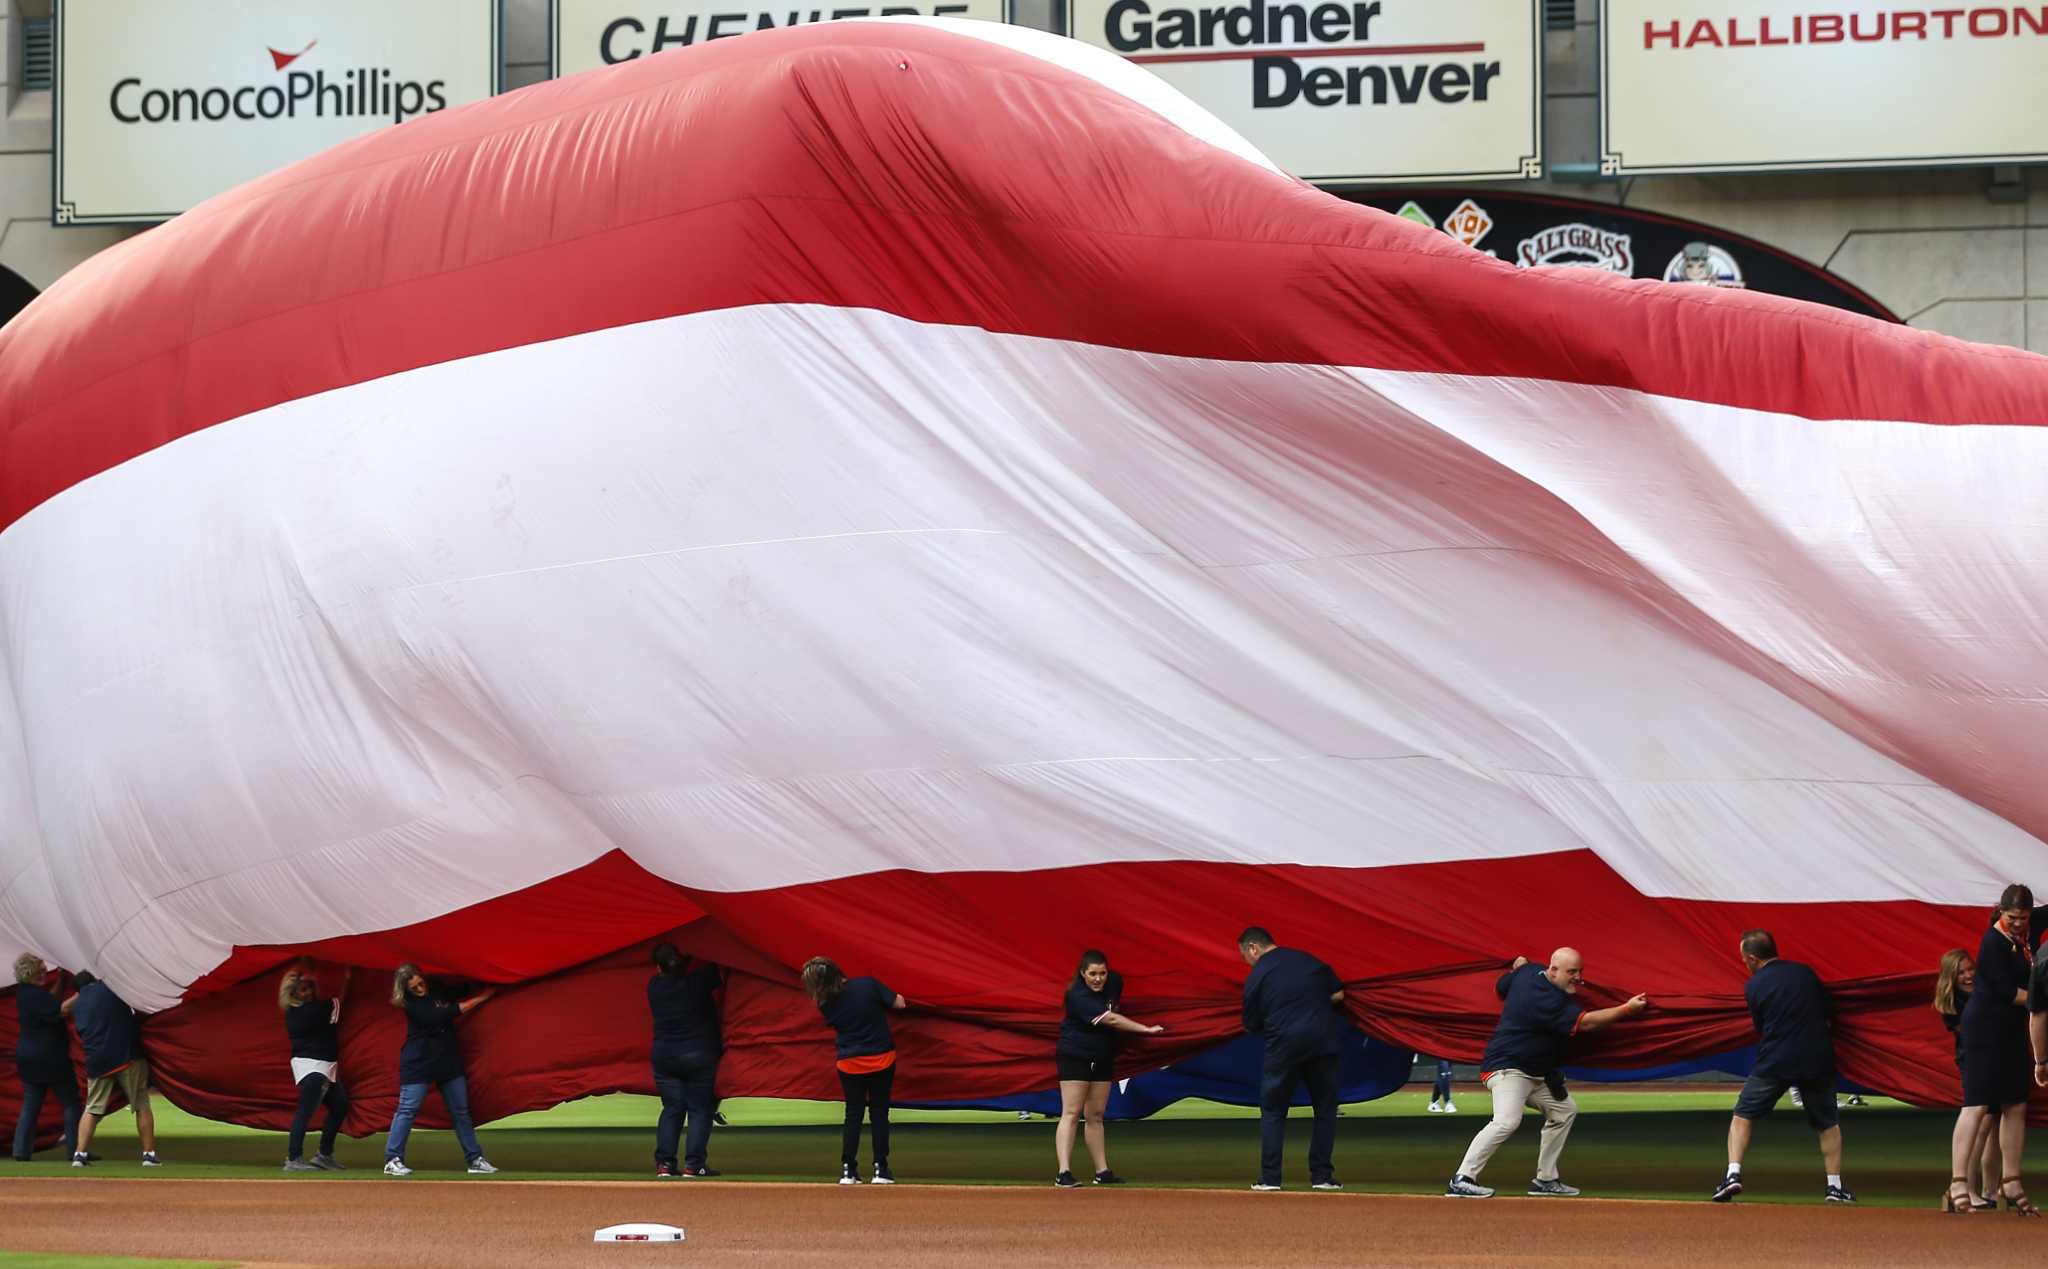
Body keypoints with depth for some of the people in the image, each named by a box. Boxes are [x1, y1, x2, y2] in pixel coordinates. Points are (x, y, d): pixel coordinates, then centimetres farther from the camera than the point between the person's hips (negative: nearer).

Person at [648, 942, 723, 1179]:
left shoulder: (654, 986, -1)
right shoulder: (699, 981, -11)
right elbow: (720, 974, 3)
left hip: (664, 1055, 3)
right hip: (700, 1054, -3)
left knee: (671, 1109, 11)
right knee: (700, 1110, 3)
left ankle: (664, 1164, 3)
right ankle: (694, 1164, -5)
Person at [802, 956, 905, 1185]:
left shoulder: (826, 1004, -10)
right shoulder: (869, 985, -14)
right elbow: (899, 1004, -6)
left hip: (850, 1063, 0)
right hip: (881, 1059, 0)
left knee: (853, 1114, 11)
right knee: (879, 1113, 9)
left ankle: (848, 1169, 6)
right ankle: (881, 1169, 8)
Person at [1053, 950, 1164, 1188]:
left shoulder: (1115, 981, -2)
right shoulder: (1079, 996, -25)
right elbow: (1110, 1020, -31)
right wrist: (1146, 1030, -32)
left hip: (1102, 1059, 7)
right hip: (1074, 1058, -7)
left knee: (1096, 1116, 10)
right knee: (1071, 1114, -12)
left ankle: (1102, 1172, 12)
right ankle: (1063, 1172, -18)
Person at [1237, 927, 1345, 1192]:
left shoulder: (1256, 977, 0)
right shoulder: (1309, 960, 10)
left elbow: (1252, 1026, 5)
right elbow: (1337, 994, 10)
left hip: (1284, 1044, -2)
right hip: (1324, 1040, 3)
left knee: (1272, 1111, 10)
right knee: (1325, 1108, 11)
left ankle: (1270, 1178, 5)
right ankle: (1322, 1176, 7)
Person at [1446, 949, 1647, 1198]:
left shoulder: (1528, 972, 3)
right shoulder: (1547, 1000, -25)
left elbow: (1500, 987, 19)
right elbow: (1585, 1023, -27)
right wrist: (1626, 1009, -27)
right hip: (1508, 1068, -12)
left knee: (1564, 1110, 18)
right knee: (1507, 1120, -29)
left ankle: (1545, 1180, 21)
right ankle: (1462, 1180, -29)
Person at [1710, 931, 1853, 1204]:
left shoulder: (1753, 987, -2)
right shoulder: (1806, 973, 5)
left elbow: (1760, 1029, 7)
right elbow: (1826, 1016, 11)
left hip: (1774, 1063, -2)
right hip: (1817, 1059, 2)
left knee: (1742, 1116, 10)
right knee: (1828, 1123, 17)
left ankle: (1733, 1174, -6)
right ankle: (1835, 1186, 15)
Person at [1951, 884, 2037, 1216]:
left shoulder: (2024, 936, 6)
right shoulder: (1994, 942, -16)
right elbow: (2007, 992, -19)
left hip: (2012, 1032, 9)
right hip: (1985, 1029, -9)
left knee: (2016, 1106, 10)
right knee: (1977, 1104, -13)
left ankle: (2011, 1186, 17)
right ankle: (1958, 1184, -17)